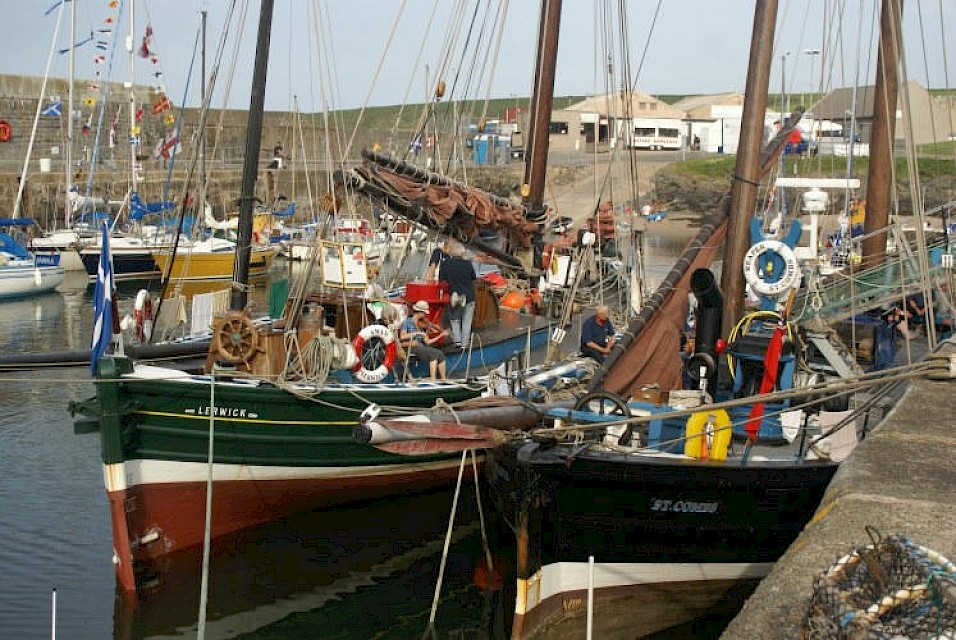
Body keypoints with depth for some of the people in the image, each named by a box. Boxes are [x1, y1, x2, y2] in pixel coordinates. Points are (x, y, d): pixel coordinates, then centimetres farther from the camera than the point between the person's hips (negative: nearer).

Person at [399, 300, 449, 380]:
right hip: (411, 347, -6)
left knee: (440, 353, -17)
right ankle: (433, 379, -29)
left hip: (421, 347, 6)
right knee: (434, 353, -26)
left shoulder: (421, 325, 17)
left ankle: (443, 379, -17)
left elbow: (427, 342, 12)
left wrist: (441, 335, 7)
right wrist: (417, 333, -19)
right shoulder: (407, 322, 0)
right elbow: (402, 337, -16)